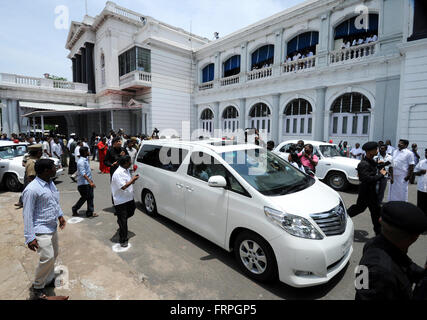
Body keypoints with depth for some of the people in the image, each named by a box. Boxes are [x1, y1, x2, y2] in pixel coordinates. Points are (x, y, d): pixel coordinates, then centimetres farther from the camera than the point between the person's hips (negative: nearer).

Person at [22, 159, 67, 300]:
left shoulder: (50, 183, 4)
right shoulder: (32, 189, -23)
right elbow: (27, 215, -20)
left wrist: (60, 215, 16)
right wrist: (30, 238, -19)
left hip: (52, 227, 9)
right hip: (41, 230, -8)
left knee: (54, 255, 18)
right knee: (48, 258, -6)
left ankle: (49, 280, 38)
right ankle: (37, 286, 18)